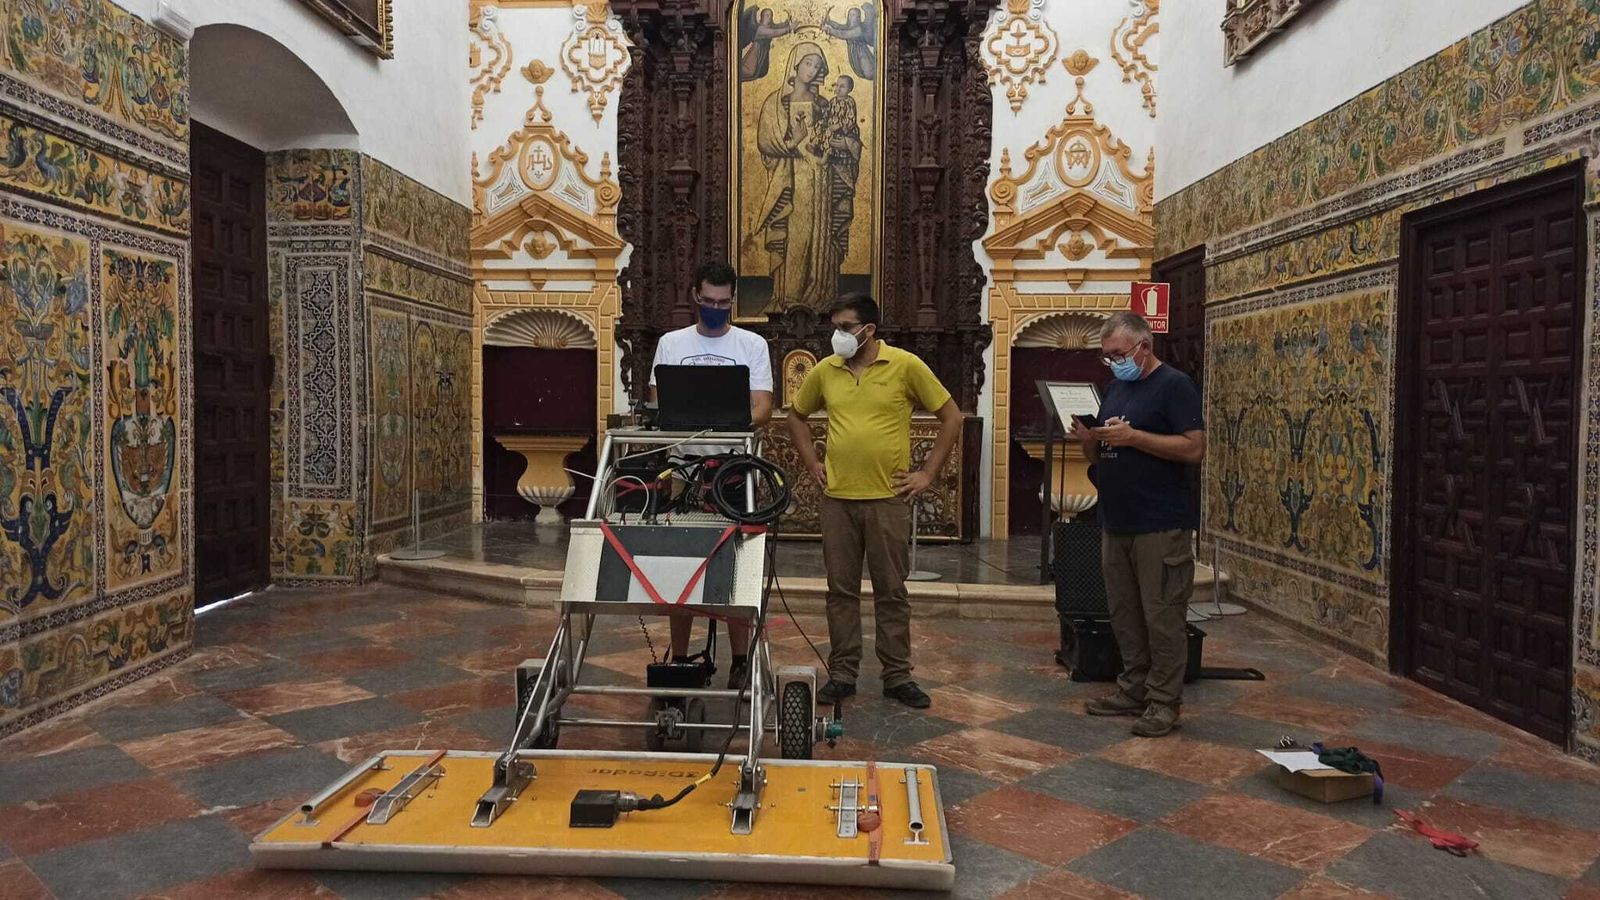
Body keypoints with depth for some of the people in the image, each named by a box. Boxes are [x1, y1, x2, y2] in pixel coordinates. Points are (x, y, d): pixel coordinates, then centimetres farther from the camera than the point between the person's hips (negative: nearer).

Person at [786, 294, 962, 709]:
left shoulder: (906, 366, -6)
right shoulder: (824, 371, 4)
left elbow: (951, 417, -1)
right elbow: (797, 415, 20)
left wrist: (927, 473, -4)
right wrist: (811, 462, 10)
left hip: (888, 498, -3)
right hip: (837, 497, 3)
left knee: (891, 591, 6)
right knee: (841, 589, 9)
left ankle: (898, 676, 18)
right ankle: (842, 673, 20)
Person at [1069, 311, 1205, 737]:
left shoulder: (1174, 385, -6)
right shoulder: (1115, 387, 17)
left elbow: (1195, 449, -16)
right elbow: (1099, 457, 21)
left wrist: (1132, 436, -19)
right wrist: (1089, 439, -1)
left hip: (1161, 526, -8)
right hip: (1115, 522, 8)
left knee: (1162, 615, -2)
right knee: (1124, 613, 12)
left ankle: (1164, 701, 6)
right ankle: (1133, 690, 22)